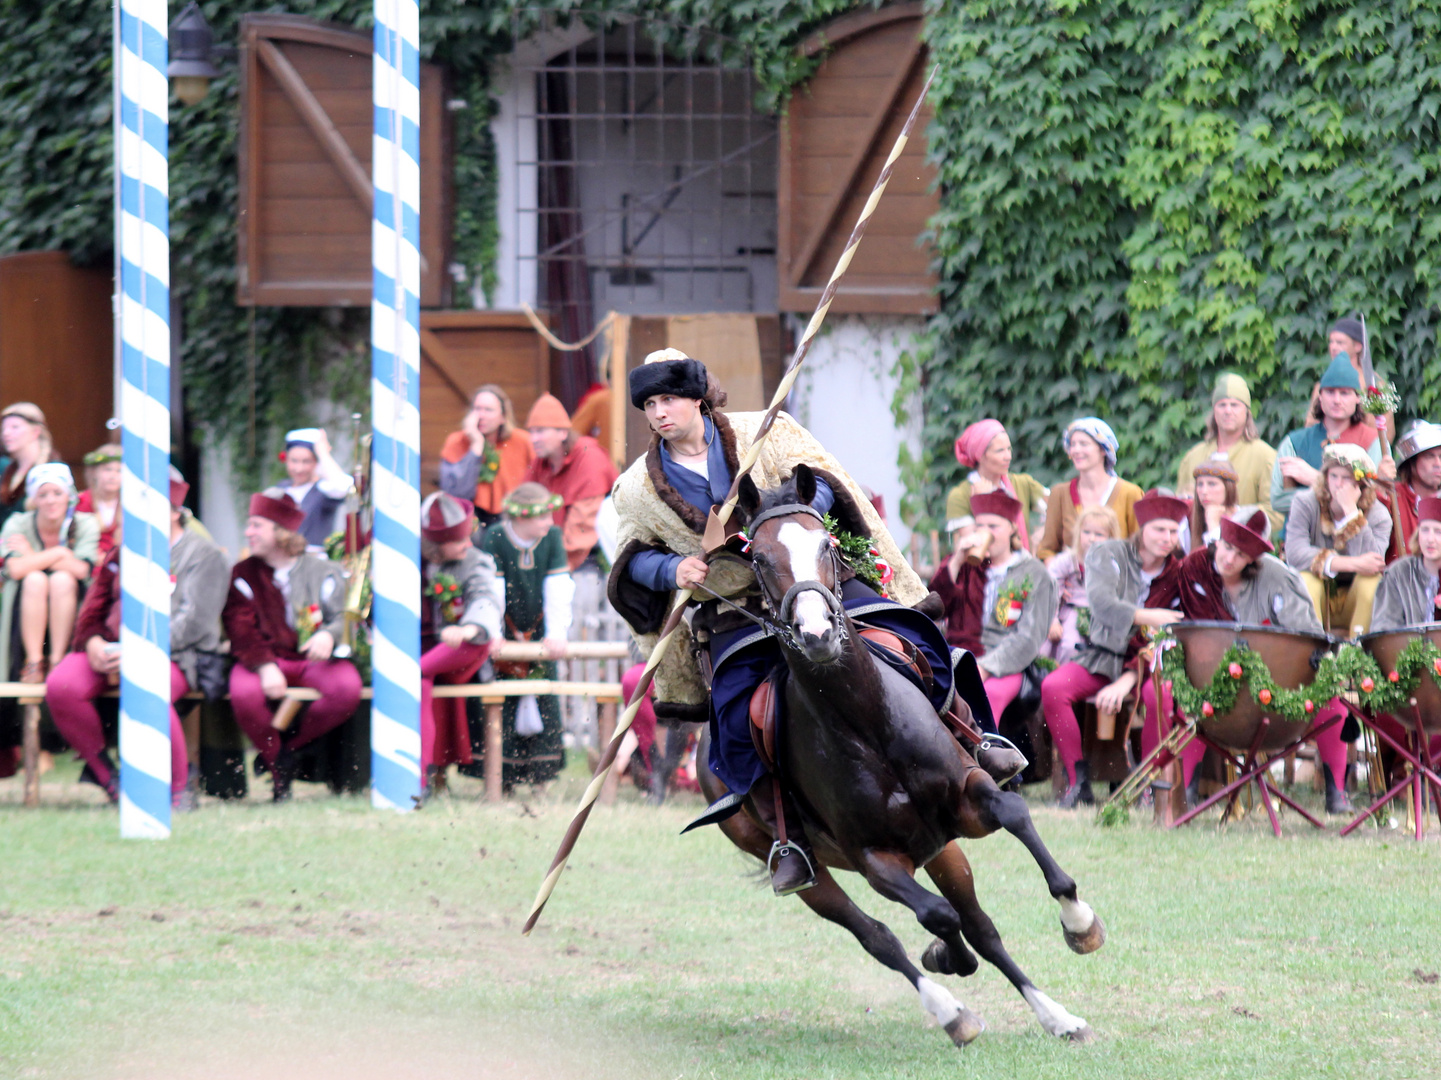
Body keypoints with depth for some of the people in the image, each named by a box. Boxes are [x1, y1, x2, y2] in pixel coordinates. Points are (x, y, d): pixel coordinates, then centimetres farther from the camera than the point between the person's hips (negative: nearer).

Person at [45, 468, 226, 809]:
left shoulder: (203, 556, 3)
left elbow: (192, 622, -8)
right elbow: (95, 604, 18)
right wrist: (93, 642, -6)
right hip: (109, 648, 6)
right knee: (60, 686, -24)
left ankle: (179, 788, -18)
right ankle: (103, 771, -3)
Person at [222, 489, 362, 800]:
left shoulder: (322, 573, 8)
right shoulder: (244, 574, 8)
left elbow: (342, 617, 1)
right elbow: (241, 631, -4)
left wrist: (329, 635, -25)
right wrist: (265, 667, -23)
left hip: (314, 658, 0)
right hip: (263, 658, 0)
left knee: (347, 689, -33)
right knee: (244, 694, -36)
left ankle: (289, 742, -7)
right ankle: (278, 766, -8)